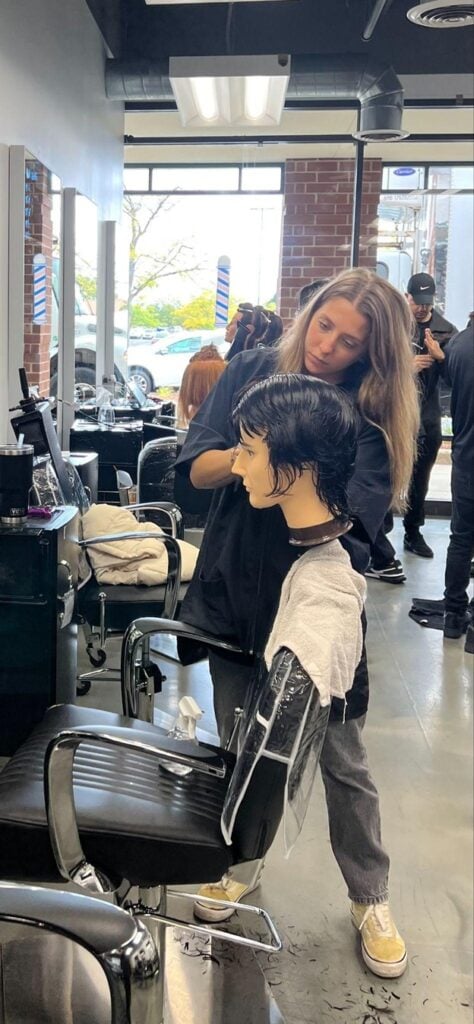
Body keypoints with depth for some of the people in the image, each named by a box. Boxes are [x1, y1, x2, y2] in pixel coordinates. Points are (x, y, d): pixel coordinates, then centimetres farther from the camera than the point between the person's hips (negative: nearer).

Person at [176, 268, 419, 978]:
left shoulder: (374, 417, -11)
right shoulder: (253, 372, -4)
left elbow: (350, 519, -19)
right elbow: (198, 467, -9)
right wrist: (246, 454, -28)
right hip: (237, 591, 3)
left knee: (343, 761, 9)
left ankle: (371, 900, 30)